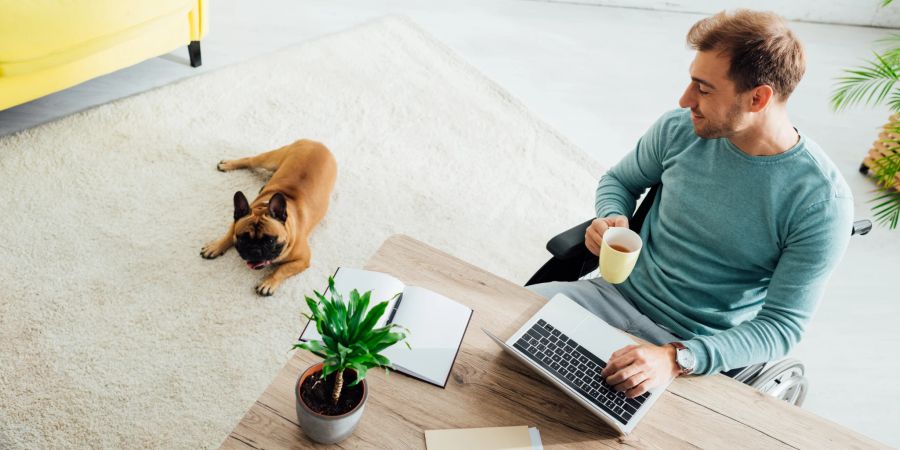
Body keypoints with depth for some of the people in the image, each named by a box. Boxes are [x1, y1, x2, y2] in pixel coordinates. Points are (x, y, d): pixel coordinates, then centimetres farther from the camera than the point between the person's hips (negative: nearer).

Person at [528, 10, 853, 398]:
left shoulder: (822, 202, -17)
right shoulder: (679, 129, -6)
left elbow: (782, 326, -16)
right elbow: (619, 180, 14)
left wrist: (679, 358, -32)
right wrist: (611, 218, -11)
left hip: (699, 351, -4)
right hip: (621, 296, 4)